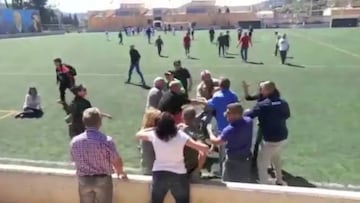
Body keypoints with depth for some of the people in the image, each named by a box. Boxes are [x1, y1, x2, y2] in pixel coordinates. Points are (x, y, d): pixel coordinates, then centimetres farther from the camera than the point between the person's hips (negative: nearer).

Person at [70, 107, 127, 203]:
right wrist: (120, 172, 12)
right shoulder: (106, 140, -20)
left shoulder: (74, 141, -8)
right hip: (103, 180, -3)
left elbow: (74, 160, 7)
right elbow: (117, 161, -11)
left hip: (83, 181, 3)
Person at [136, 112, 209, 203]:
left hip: (159, 174, 2)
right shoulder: (181, 136, -12)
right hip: (179, 175, -1)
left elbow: (138, 134, 16)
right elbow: (205, 148, -14)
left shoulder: (154, 135, -7)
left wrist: (153, 128, 18)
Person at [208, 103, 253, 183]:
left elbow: (215, 142, -17)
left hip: (233, 160, -6)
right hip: (246, 158, 7)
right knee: (245, 183, 20)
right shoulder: (249, 121, -10)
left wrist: (209, 130, -1)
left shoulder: (230, 130, -28)